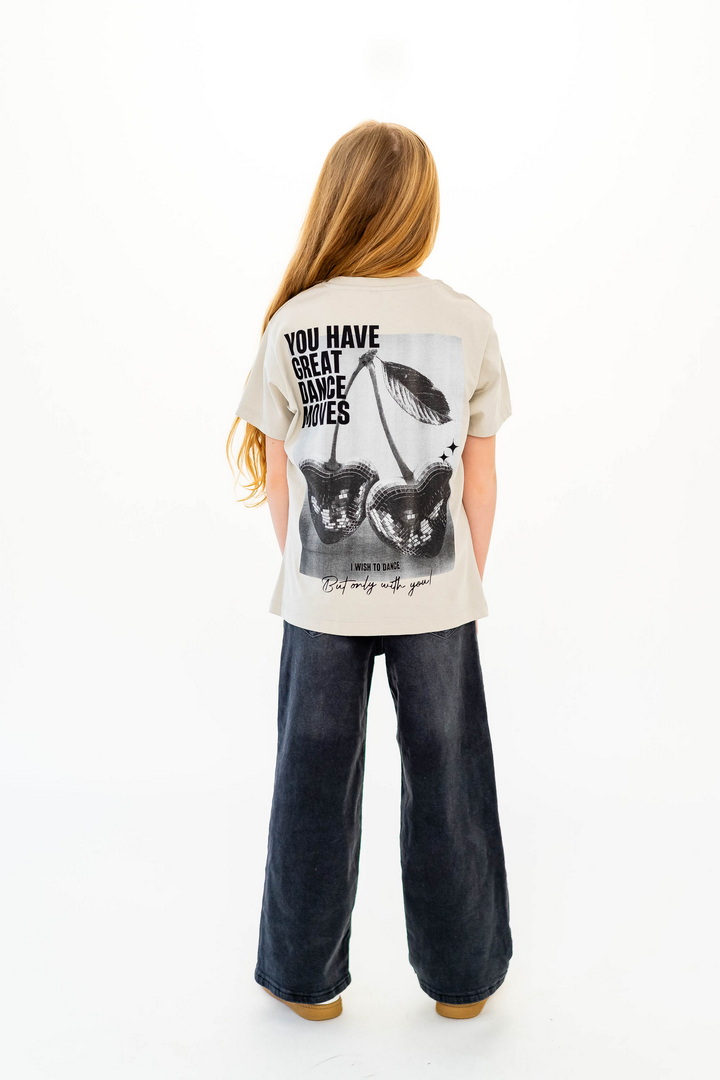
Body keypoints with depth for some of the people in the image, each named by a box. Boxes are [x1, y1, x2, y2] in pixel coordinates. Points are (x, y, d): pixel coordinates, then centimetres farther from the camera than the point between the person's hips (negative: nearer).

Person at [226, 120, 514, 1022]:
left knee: (315, 786, 14)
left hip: (320, 601, 0)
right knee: (444, 783, 14)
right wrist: (469, 579, 13)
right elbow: (480, 478, 0)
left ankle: (306, 979, 31)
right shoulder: (469, 323, -4)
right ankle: (462, 977, 32)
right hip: (437, 601, 1)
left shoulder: (293, 322, -6)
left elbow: (278, 479, -1)